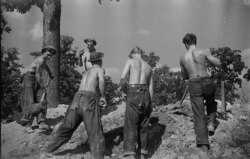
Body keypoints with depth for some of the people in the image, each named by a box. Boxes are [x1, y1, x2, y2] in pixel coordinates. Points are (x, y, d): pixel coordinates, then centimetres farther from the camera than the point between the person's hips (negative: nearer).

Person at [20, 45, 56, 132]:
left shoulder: (43, 59, 9)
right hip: (29, 79, -9)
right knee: (30, 102, -12)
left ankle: (41, 123, -14)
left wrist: (50, 74, 50)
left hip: (37, 81, 9)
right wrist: (42, 87, -15)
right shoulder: (41, 60, -20)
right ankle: (28, 125, -10)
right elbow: (37, 75, -23)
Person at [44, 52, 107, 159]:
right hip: (89, 99, -6)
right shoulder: (99, 69, 13)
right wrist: (103, 96, 2)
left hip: (77, 99, 6)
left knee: (66, 128, 17)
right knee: (95, 133, -3)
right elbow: (101, 81, -9)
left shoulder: (85, 73, 32)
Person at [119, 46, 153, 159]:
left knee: (130, 126, -4)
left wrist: (120, 87, 13)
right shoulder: (149, 67, 16)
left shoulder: (130, 61, 3)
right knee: (143, 126, 16)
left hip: (133, 94, -4)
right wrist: (150, 104, 15)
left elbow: (123, 78, -8)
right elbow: (151, 87, 13)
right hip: (145, 95, 5)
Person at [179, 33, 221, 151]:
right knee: (211, 103, 33)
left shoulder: (182, 58, 7)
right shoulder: (203, 52, 0)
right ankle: (211, 124, 13)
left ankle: (203, 144, -4)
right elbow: (218, 63, 2)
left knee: (199, 116, 3)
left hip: (194, 86, 0)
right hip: (207, 82, 0)